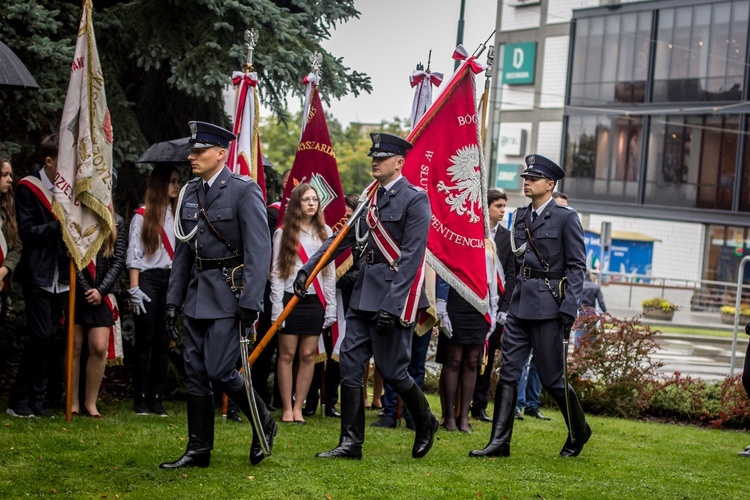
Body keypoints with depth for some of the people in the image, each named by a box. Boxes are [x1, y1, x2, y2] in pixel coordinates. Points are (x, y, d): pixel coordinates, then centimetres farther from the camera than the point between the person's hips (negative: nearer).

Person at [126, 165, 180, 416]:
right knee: (145, 340, -2)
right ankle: (140, 398, 3)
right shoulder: (142, 216, 1)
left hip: (171, 280, 4)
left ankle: (155, 397, 6)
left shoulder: (177, 215, 14)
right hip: (148, 278, -4)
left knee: (163, 341, 2)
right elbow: (133, 254, -2)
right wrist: (134, 288, -10)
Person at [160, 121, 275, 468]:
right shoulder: (190, 193, 11)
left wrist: (250, 303, -19)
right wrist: (173, 300, 10)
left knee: (220, 371, -10)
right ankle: (198, 450, 13)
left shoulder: (244, 191, -10)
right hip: (197, 294, 7)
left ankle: (263, 425, 13)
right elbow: (183, 251, 15)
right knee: (195, 373, 7)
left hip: (228, 295, -7)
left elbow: (259, 251, -14)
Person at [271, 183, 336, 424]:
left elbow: (330, 272, 10)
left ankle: (298, 407, 9)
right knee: (287, 355, -1)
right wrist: (277, 308, -7)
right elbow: (276, 272, 0)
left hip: (315, 301, 2)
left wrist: (331, 307, 4)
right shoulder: (283, 233, 2)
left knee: (308, 355, 2)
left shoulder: (325, 232, 10)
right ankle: (287, 408, 6)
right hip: (290, 298, -2)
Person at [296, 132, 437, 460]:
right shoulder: (371, 198, 13)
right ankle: (351, 442, 7)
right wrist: (308, 269, 6)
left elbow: (411, 256, -17)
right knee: (350, 365, 3)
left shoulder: (414, 199, -10)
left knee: (392, 370, -2)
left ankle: (425, 423, 23)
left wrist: (392, 304, -22)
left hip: (394, 294, -8)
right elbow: (343, 237, 15)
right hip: (364, 293, 8)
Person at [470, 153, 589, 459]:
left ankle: (579, 431, 24)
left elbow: (577, 266, -8)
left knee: (551, 377, 1)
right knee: (508, 373, 0)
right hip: (519, 305, 6)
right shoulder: (521, 217, 13)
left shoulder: (566, 218, -5)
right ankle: (499, 442, 0)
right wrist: (510, 301, 14)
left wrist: (569, 309, -15)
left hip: (548, 307, -6)